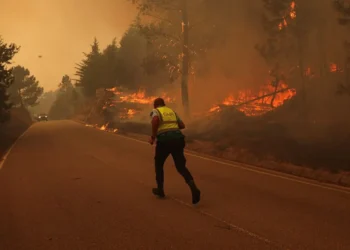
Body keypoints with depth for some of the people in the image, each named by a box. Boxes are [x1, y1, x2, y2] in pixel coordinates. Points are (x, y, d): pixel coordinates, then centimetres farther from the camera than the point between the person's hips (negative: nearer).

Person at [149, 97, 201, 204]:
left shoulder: (155, 111, 8)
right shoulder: (172, 111, 25)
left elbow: (155, 120, -17)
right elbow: (182, 125, 29)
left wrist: (153, 137, -8)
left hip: (164, 140, -4)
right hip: (177, 138, 4)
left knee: (158, 164, 21)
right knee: (181, 167, 4)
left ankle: (160, 189, 27)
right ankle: (193, 187, -21)